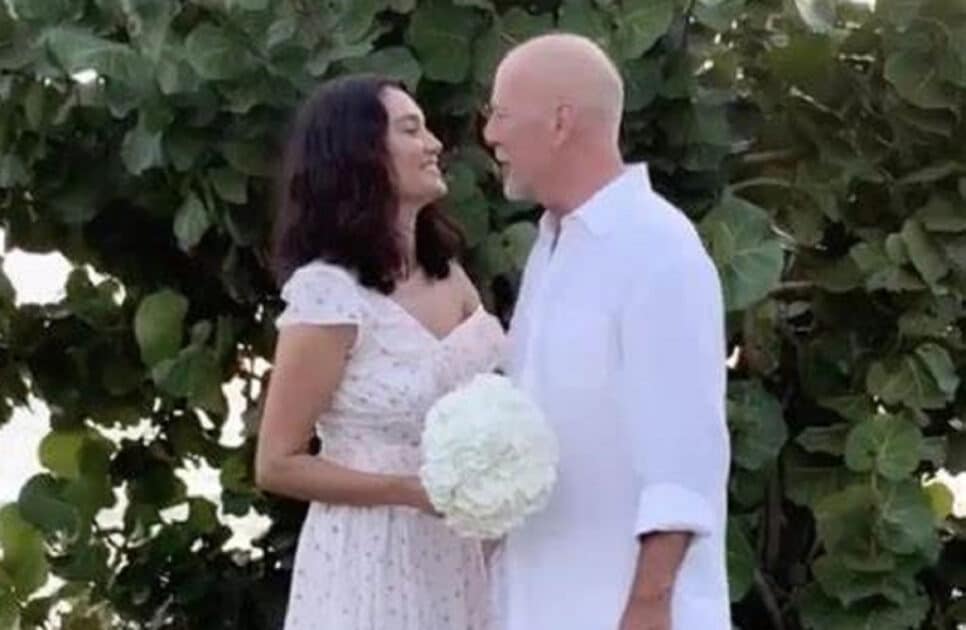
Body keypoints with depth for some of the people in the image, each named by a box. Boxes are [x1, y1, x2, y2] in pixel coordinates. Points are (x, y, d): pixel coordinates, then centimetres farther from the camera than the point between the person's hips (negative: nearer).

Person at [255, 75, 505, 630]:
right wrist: (412, 490, -19)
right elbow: (277, 465, -11)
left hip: (456, 553, 6)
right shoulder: (329, 294, -15)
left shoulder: (446, 273, 6)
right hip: (373, 559, -6)